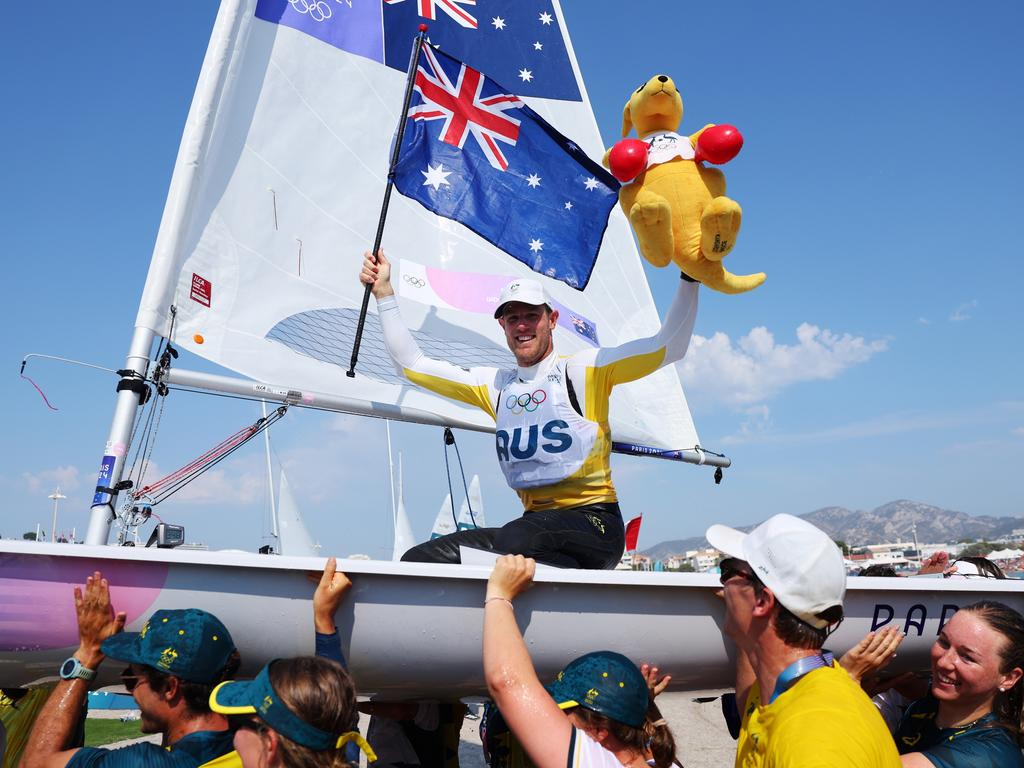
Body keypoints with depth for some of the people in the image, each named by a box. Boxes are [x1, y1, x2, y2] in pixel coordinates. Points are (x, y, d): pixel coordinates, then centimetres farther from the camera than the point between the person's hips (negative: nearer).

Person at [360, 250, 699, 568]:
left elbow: (669, 346, -4)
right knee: (416, 560, -11)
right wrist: (383, 292, 19)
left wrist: (689, 276, -11)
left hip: (591, 522, -6)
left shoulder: (582, 369, 3)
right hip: (535, 523, 6)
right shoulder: (495, 385, 18)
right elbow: (411, 363, 22)